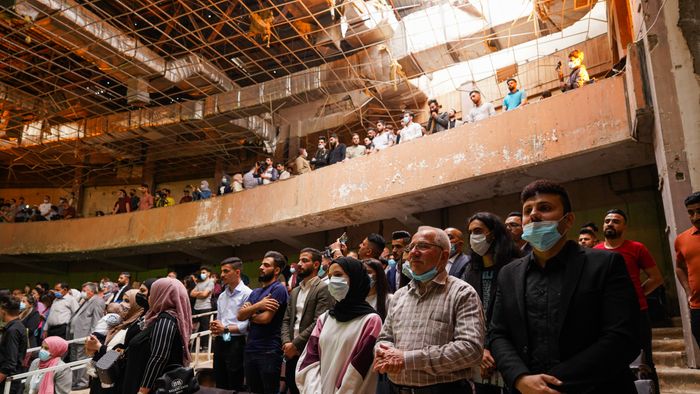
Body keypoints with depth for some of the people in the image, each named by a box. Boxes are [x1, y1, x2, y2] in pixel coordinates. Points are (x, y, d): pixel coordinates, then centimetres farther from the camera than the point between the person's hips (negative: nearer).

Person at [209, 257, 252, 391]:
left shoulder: (247, 293, -13)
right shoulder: (222, 296, 15)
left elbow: (248, 323, -19)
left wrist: (226, 329, -18)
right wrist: (214, 327, -1)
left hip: (235, 343, -8)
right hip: (219, 342, 8)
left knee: (235, 386, 3)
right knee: (220, 384, 18)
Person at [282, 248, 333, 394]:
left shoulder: (323, 288, -10)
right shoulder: (294, 291, 16)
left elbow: (319, 323, -18)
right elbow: (286, 320, 12)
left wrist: (295, 345, -15)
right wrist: (286, 343, -5)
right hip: (292, 353, 7)